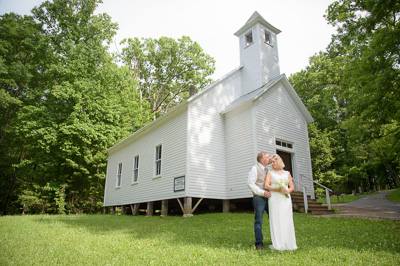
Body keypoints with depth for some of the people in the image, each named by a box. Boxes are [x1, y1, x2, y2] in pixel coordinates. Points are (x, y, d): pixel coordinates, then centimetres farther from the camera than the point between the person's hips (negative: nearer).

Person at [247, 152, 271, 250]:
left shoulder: (267, 170, 20)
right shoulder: (255, 168, -2)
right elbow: (250, 183, -11)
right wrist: (262, 192, -17)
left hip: (268, 197, 7)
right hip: (259, 198, -6)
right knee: (258, 221, -1)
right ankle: (259, 243, 6)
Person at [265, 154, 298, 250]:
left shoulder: (287, 173, 16)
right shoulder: (270, 173, 10)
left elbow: (292, 186, 12)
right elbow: (266, 186, -3)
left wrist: (288, 191, -10)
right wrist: (279, 190, -16)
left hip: (286, 199, 2)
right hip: (274, 199, -2)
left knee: (287, 220, 1)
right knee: (276, 220, -4)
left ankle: (288, 243, 8)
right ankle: (277, 244, -1)